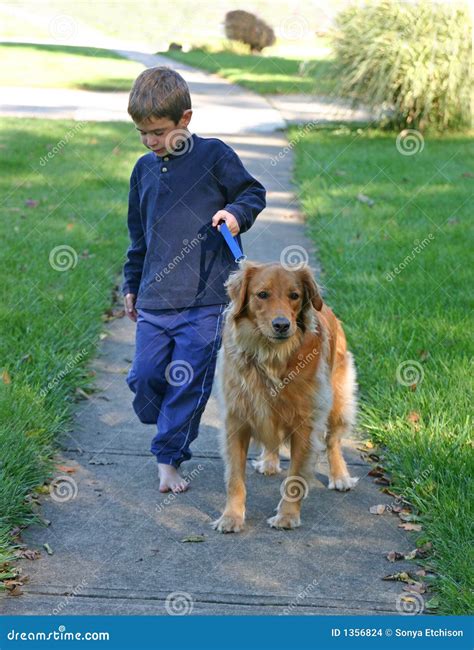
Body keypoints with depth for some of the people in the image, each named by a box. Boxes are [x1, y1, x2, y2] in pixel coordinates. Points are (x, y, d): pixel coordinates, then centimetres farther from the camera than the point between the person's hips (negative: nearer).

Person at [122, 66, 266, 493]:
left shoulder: (214, 156, -3)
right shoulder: (144, 169, 12)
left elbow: (254, 194, 5)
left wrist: (236, 212, -17)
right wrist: (131, 285, 24)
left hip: (205, 297, -4)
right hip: (155, 298, 4)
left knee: (189, 382, -2)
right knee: (144, 378, 0)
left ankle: (169, 458, 10)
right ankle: (171, 435, 26)